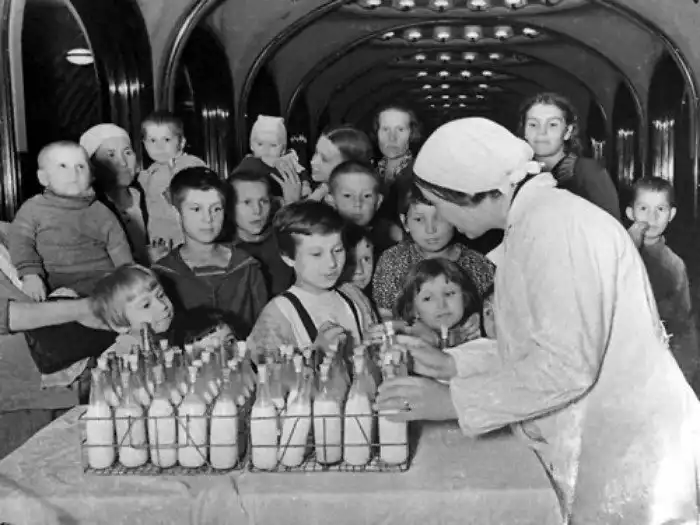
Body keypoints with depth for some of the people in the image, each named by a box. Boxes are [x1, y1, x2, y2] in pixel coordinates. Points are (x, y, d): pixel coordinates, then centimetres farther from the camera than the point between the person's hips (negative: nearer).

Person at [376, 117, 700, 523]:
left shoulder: (554, 221, -19)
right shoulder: (542, 219, 12)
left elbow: (567, 364, -25)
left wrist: (453, 401, -18)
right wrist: (450, 364, 7)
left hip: (628, 459, -9)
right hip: (608, 451, 9)